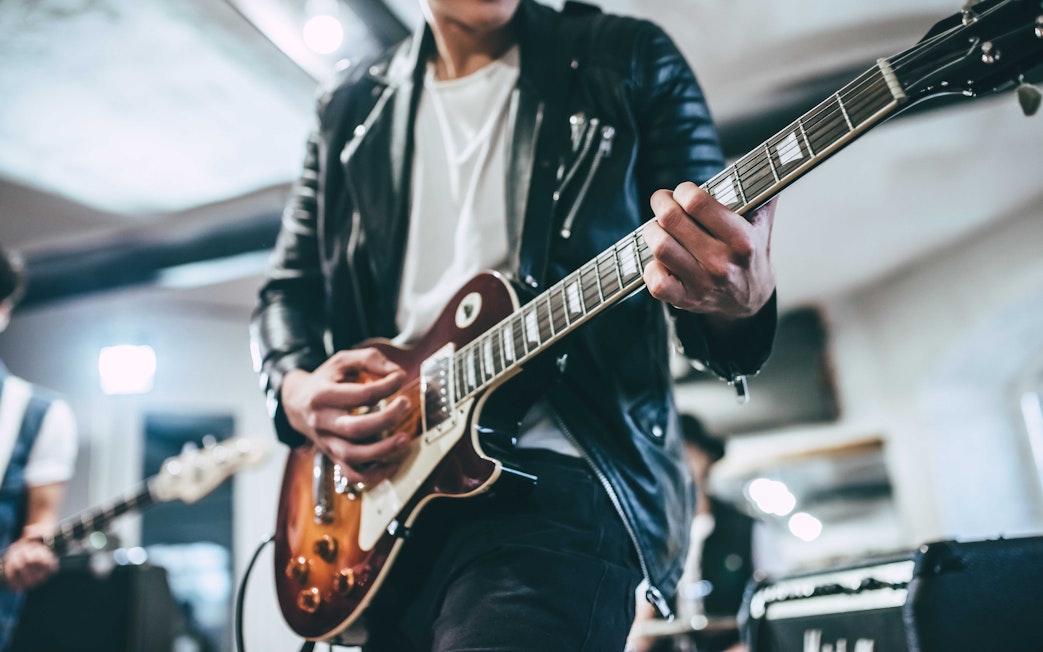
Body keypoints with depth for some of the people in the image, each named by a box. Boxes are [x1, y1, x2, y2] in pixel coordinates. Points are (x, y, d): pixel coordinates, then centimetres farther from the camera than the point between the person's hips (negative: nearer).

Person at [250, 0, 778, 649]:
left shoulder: (630, 60, 6)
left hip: (551, 478, -4)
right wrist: (296, 390, -4)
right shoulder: (350, 108, 15)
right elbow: (288, 286, 17)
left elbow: (708, 232, -1)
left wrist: (739, 303, -25)